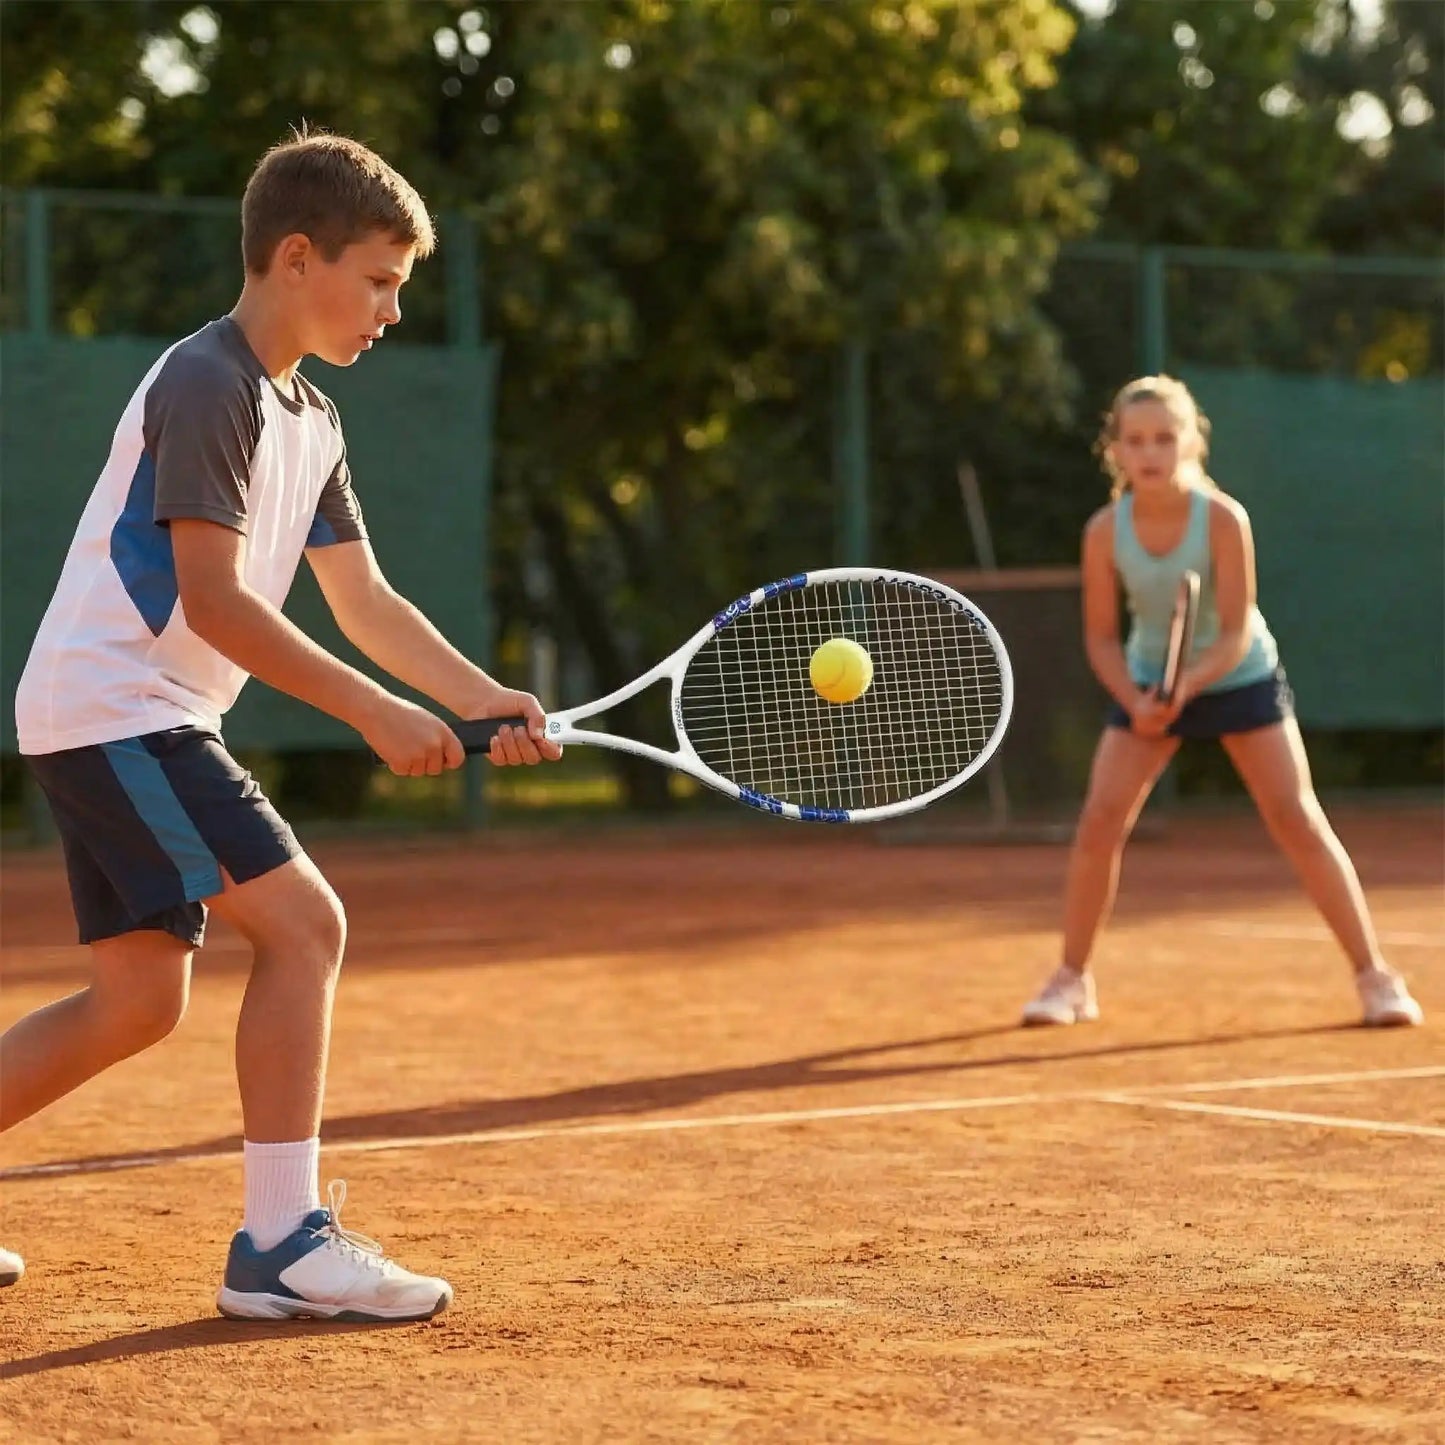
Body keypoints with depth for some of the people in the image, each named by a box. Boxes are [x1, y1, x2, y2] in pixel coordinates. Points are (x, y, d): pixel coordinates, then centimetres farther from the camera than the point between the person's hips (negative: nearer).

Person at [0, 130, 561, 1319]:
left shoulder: (310, 420, 15)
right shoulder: (208, 386, -15)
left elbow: (364, 602, 14)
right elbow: (211, 599, -21)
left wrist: (487, 699, 0)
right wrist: (374, 713, -23)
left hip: (128, 726, 10)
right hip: (110, 706, -10)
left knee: (139, 1001, 11)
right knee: (303, 922, -16)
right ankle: (282, 1243, -14)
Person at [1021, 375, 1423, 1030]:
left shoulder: (1223, 519, -24)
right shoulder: (1104, 532, -17)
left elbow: (1235, 635, -23)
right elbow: (1101, 637, -9)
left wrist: (1186, 685, -39)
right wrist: (1136, 702, -25)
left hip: (1239, 678, -2)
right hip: (1148, 684, 2)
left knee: (1298, 821, -9)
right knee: (1099, 822, -10)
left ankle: (1374, 976, 0)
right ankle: (1071, 980, 5)